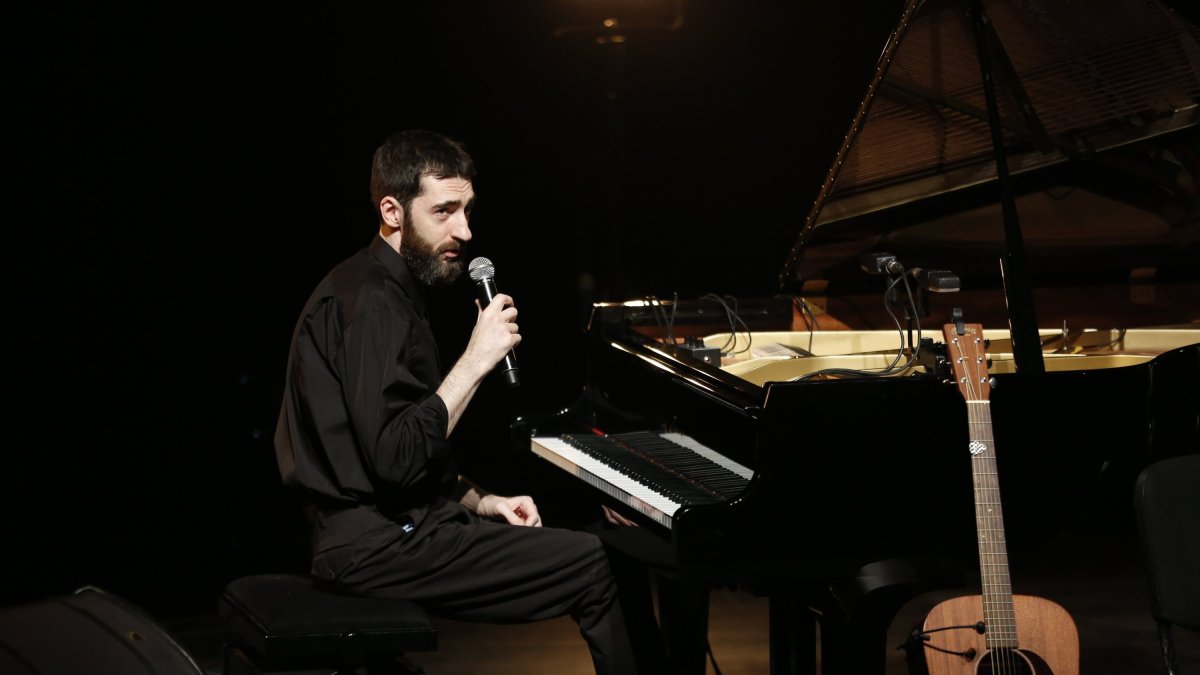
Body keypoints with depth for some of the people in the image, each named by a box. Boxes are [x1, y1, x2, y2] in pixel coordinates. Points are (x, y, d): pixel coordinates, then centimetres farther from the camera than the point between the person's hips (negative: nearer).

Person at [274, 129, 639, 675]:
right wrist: (476, 360, -22)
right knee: (592, 564, -13)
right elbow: (395, 460, -27)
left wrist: (479, 502, 10)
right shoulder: (372, 303, -18)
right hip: (377, 547, -10)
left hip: (382, 524, 10)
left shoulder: (382, 288, 15)